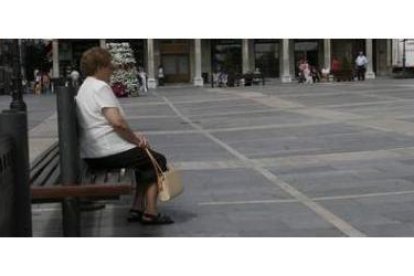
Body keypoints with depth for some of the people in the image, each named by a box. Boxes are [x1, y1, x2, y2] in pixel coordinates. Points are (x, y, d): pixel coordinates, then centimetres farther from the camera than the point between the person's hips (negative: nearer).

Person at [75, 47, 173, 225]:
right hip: (110, 152, -10)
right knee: (158, 161, 8)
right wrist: (137, 139, -10)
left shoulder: (84, 88, 18)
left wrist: (134, 137, 8)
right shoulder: (100, 87, -14)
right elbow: (117, 122, -26)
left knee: (145, 159, 27)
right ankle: (150, 212, 3)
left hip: (91, 156, 10)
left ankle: (137, 208, 21)